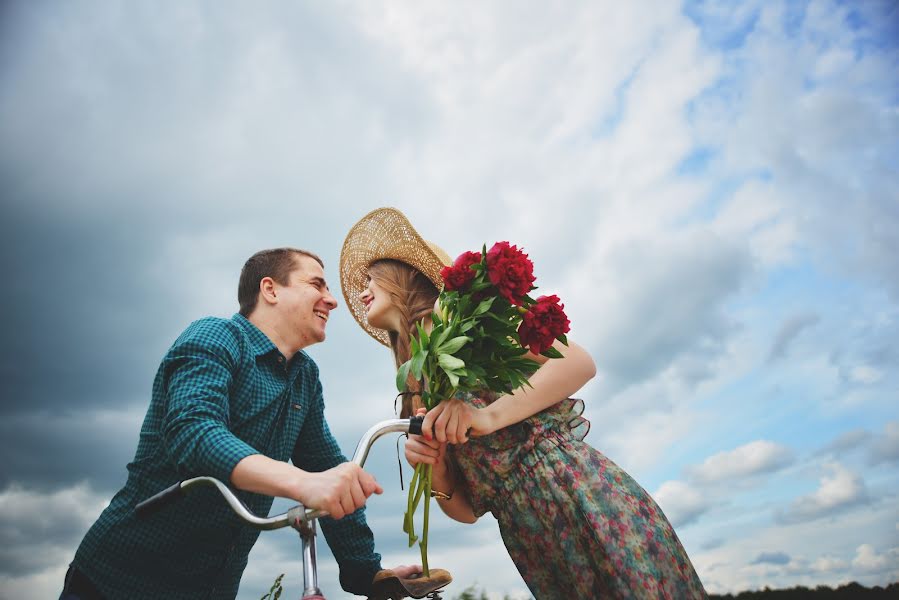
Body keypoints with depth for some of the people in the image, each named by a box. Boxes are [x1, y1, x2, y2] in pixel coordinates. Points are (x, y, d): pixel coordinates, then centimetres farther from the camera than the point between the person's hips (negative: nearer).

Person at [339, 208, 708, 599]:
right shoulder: (416, 399, 18)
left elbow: (579, 362, -9)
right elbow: (466, 509, 14)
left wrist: (490, 415, -20)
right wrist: (433, 474, -7)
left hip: (590, 500, -6)